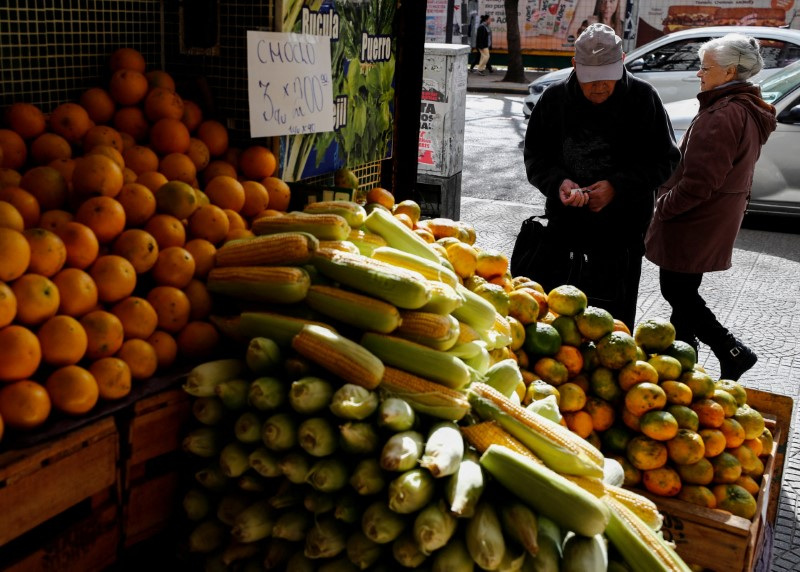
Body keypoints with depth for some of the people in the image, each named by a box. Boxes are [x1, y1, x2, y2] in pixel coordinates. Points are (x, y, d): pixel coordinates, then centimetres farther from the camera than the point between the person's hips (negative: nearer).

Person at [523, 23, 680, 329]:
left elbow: (665, 160, -4)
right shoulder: (554, 98, -2)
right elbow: (534, 157, 5)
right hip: (564, 224, 2)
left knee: (615, 321, 10)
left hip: (623, 229, -2)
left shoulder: (643, 98, -8)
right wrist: (558, 182, -16)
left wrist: (617, 186, -18)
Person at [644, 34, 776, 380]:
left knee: (677, 292, 0)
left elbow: (700, 180, -26)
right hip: (717, 219, 10)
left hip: (694, 221, -10)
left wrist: (664, 206, -13)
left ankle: (732, 352, 4)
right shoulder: (748, 112, 11)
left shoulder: (723, 115, -23)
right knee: (683, 291, 18)